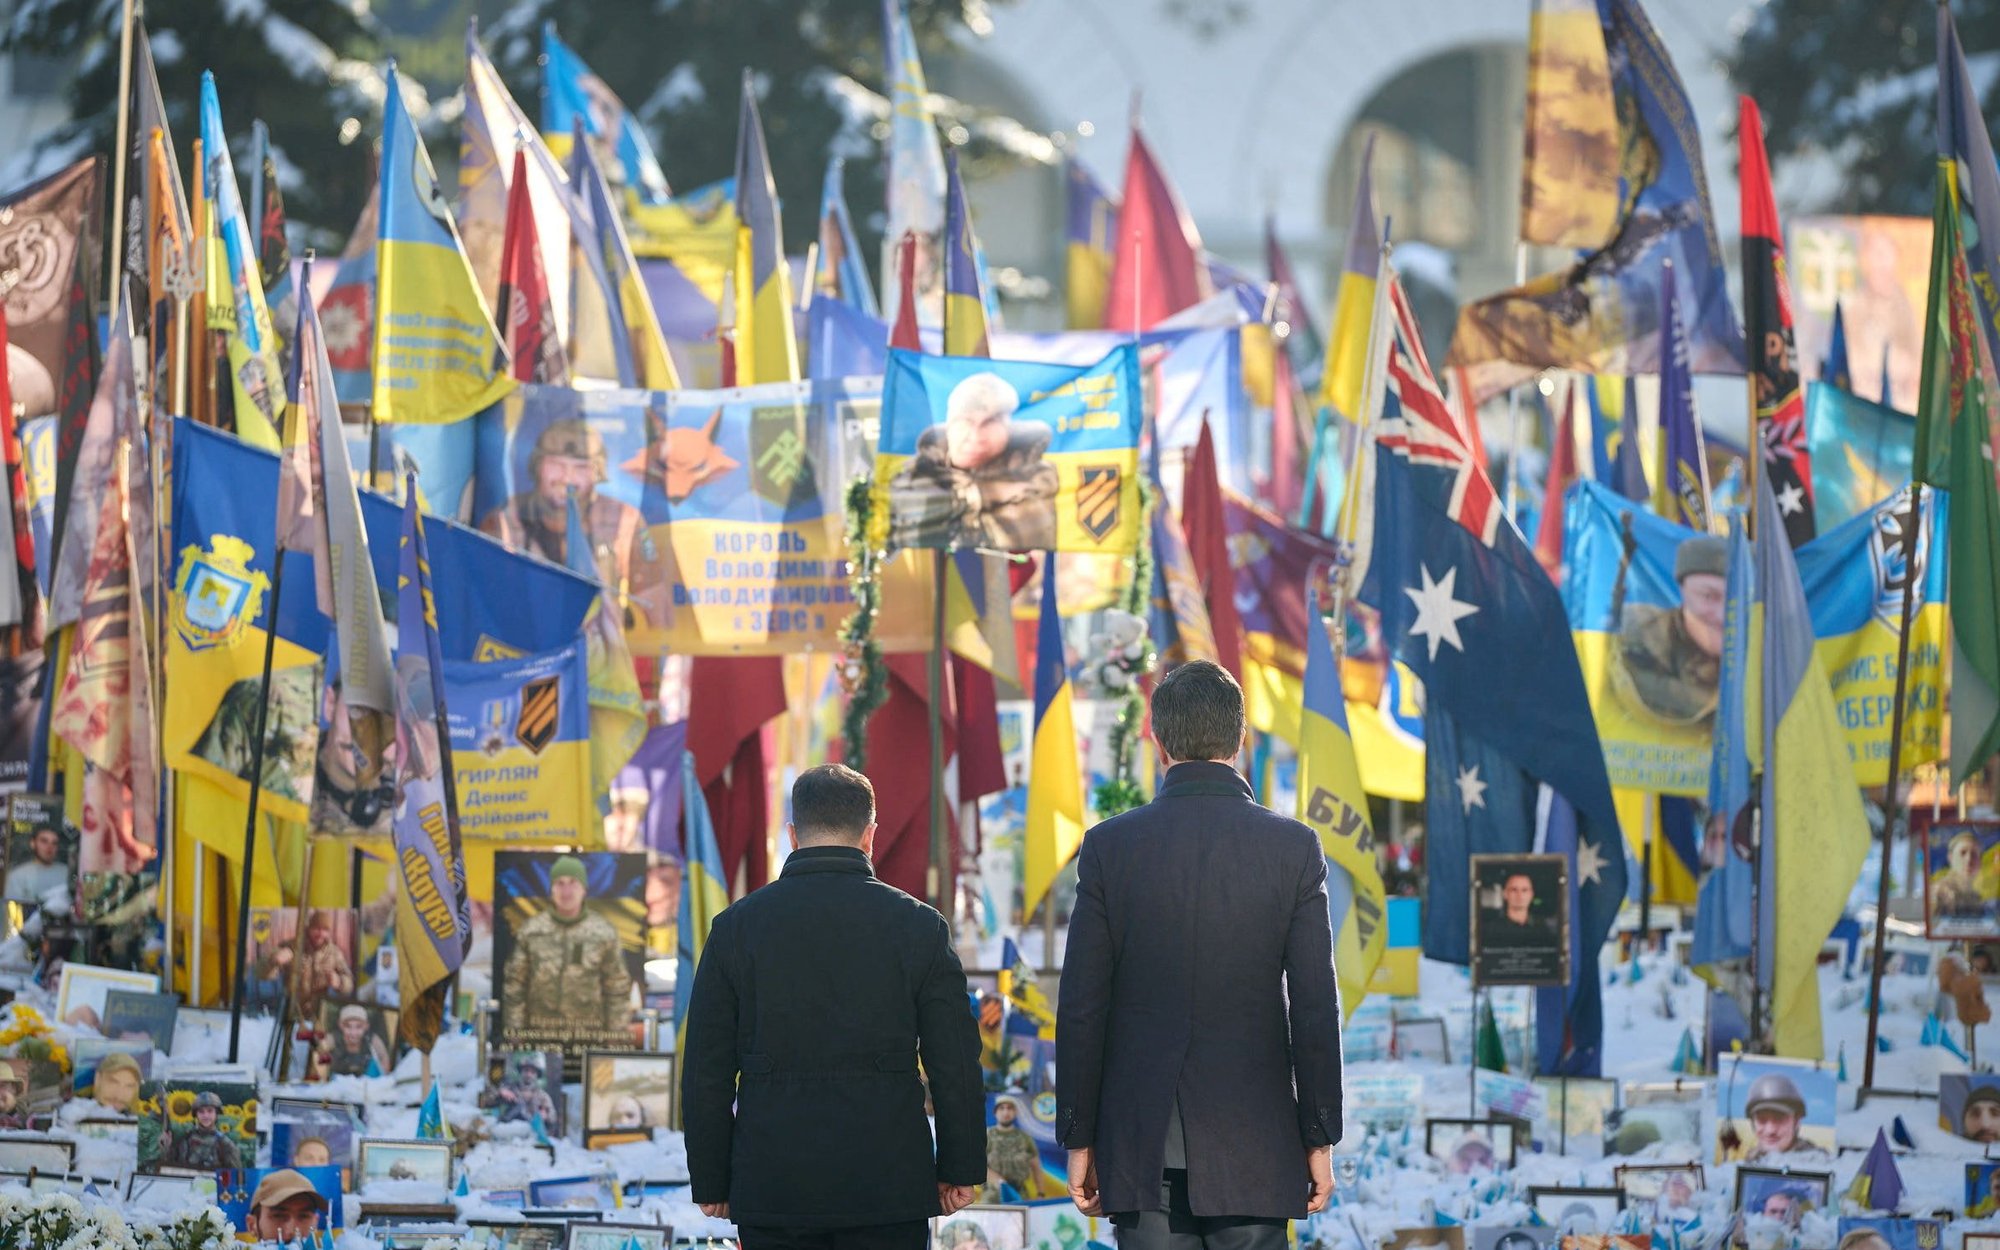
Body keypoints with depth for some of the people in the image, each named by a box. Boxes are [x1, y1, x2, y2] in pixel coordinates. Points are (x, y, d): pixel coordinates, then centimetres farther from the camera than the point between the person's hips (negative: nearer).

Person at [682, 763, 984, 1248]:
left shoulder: (736, 926, 1)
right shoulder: (918, 925, 0)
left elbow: (706, 1073, 3)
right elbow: (955, 1065, 2)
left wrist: (711, 1182, 11)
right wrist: (960, 1168, 11)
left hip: (772, 1187, 1)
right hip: (888, 1185, -1)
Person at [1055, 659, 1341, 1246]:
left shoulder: (1109, 845, -1)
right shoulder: (1294, 847, -2)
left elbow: (1080, 1008, 0)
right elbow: (1316, 1007, -3)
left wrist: (1079, 1138, 7)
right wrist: (1319, 1138, 4)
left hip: (1141, 1147, 1)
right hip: (1253, 1146, -1)